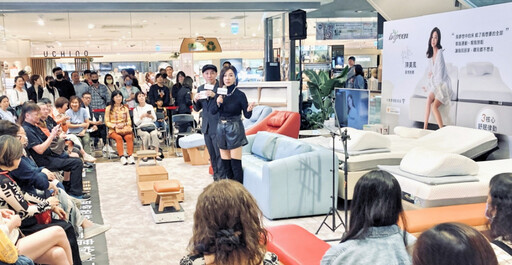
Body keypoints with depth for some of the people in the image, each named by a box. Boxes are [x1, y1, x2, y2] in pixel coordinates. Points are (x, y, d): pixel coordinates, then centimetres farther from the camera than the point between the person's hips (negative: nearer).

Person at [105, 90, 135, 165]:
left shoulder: (125, 108, 20)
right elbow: (107, 122, 5)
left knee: (129, 137, -32)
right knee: (119, 138, -35)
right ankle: (122, 157, -40)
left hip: (125, 128, 2)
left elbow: (129, 121, 15)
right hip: (113, 130, -2)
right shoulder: (109, 108, 10)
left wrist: (123, 124, -7)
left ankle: (130, 156, -36)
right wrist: (114, 126, -13)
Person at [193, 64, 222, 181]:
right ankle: (216, 177, 23)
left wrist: (215, 95, -25)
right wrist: (195, 100, -6)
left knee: (220, 153, -5)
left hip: (218, 126, -6)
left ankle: (221, 177, 3)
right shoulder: (200, 88, 12)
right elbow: (197, 109, 14)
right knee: (212, 155, 14)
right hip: (206, 126, 6)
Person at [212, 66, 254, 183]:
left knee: (236, 164, -7)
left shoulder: (240, 95, -9)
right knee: (225, 163, 10)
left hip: (235, 129, -5)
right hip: (221, 128, 5)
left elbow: (247, 115, -6)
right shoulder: (219, 93, 4)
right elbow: (213, 111, 4)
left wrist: (249, 110, -28)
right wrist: (217, 103, -16)